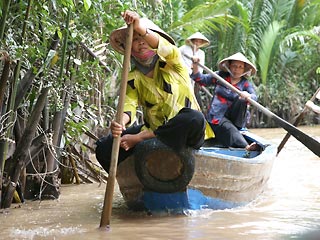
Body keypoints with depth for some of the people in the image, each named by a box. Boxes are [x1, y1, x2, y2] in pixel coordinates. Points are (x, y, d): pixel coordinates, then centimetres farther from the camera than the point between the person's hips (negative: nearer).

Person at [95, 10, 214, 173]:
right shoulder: (133, 78, 6)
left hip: (184, 133, -2)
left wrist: (141, 28, -45)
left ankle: (139, 139, -28)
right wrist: (121, 120, -36)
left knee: (194, 118, -39)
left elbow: (166, 49, -25)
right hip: (152, 130, 2)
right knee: (103, 147, -17)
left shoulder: (172, 64, -1)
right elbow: (129, 104, -10)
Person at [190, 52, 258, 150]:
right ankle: (245, 146, -57)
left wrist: (248, 96, -39)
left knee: (242, 100, -26)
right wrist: (195, 66, -8)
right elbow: (201, 79, 10)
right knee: (229, 129, -32)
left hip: (235, 119, 1)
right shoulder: (220, 76, 9)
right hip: (217, 117, -1)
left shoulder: (245, 84, 5)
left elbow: (254, 97, -14)